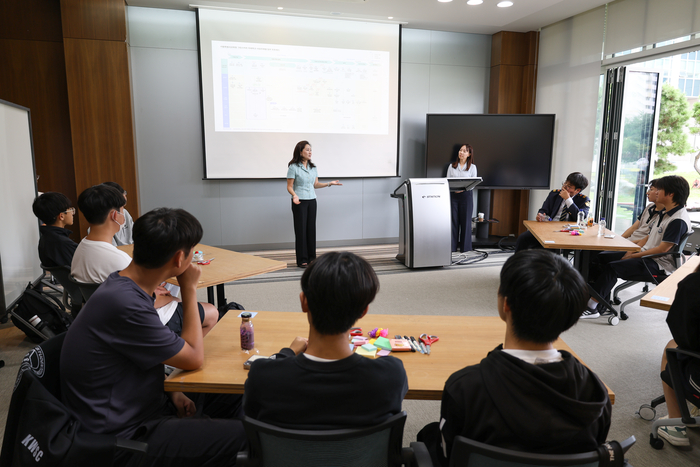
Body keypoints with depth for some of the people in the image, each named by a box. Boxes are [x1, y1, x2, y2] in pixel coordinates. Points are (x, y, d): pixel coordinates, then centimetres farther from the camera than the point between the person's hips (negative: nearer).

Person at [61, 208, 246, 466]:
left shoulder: (123, 284, 0)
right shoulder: (125, 304, -31)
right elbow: (194, 358, -19)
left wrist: (172, 392, -1)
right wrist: (189, 289, -13)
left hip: (140, 404, 9)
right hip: (124, 437, -9)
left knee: (234, 398, 13)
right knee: (242, 436, -17)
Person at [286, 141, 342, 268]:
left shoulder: (313, 167, 10)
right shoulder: (293, 167, -8)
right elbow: (289, 186, -8)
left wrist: (329, 183, 6)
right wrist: (294, 195, -25)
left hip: (312, 201, 5)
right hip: (299, 202, -5)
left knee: (311, 229, 7)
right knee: (301, 229, -2)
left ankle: (311, 258, 16)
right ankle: (302, 260, 4)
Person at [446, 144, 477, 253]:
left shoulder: (472, 167, 7)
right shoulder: (452, 166, 11)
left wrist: (463, 188, -17)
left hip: (466, 195, -1)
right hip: (453, 195, 1)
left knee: (465, 220, 0)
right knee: (453, 220, 0)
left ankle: (465, 247, 9)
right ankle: (452, 246, 6)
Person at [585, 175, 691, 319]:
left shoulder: (679, 220, -18)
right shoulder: (666, 214, 14)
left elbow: (663, 249, -22)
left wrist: (633, 255, -16)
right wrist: (631, 251, 2)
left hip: (659, 264, -10)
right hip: (645, 254, 10)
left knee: (612, 267, -26)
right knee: (602, 257, 2)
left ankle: (592, 307, -19)